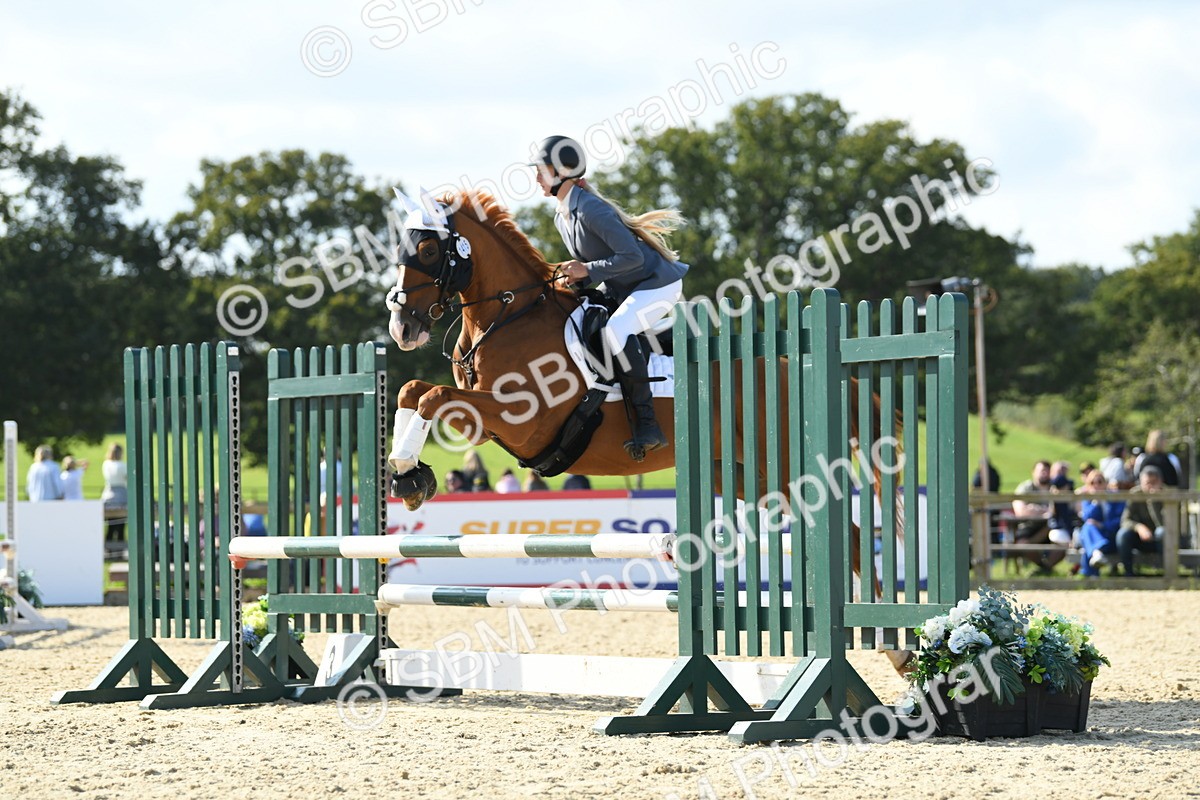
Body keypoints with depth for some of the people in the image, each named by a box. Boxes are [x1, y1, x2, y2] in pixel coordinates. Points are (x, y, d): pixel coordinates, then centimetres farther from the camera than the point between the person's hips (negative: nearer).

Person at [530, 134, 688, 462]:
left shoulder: (590, 209, -24)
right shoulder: (561, 217, 7)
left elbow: (632, 257, -27)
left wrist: (588, 271, -23)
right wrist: (574, 274, -1)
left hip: (658, 283, -11)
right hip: (623, 291, 11)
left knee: (616, 330, -33)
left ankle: (647, 425, -32)